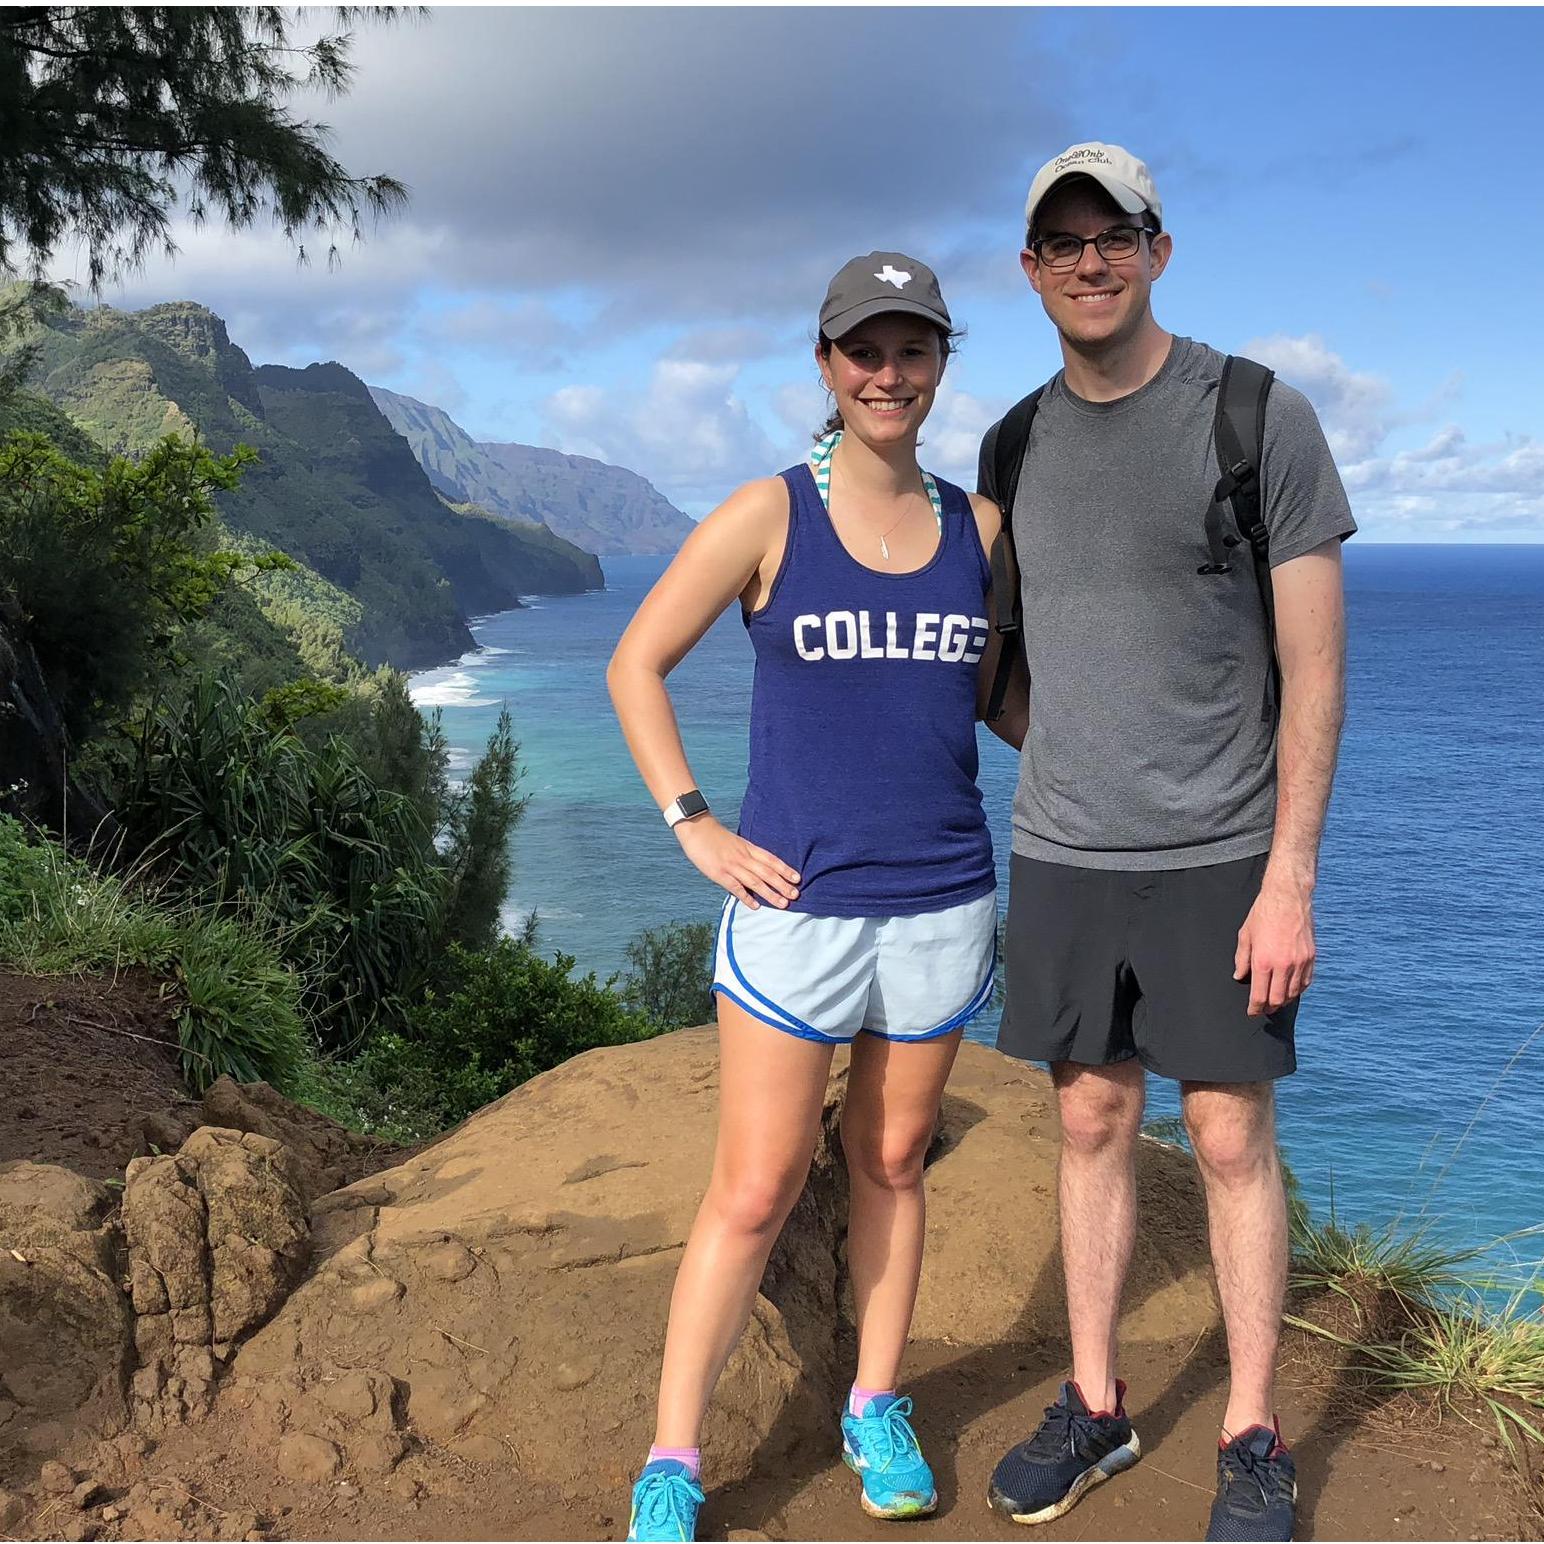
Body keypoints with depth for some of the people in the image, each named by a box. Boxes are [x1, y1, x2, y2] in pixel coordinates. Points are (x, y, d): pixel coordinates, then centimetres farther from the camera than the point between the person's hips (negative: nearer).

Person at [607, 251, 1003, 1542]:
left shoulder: (979, 526, 6)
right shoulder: (768, 516, -5)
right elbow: (636, 666, 0)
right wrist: (693, 828, -6)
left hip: (943, 905, 4)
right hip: (797, 906, -3)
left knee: (892, 1164, 16)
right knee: (754, 1194, 0)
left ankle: (877, 1412, 34)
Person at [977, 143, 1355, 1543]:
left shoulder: (1263, 420, -8)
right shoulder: (1015, 446, 6)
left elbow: (1315, 666, -10)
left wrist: (1289, 878, -14)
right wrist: (1062, 759, 2)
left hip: (1219, 861, -4)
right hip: (1060, 856, 4)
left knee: (1233, 1138, 4)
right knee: (1094, 1125, 12)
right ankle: (1095, 1403, 27)